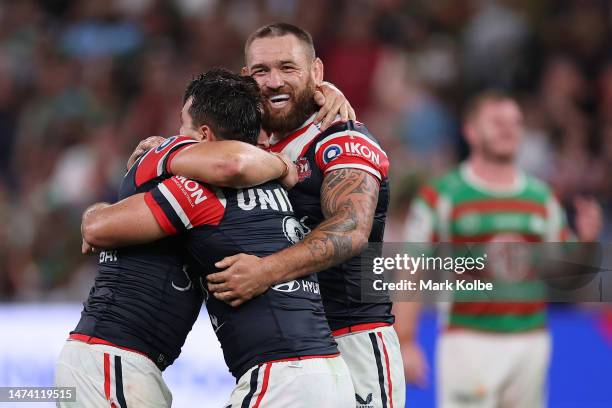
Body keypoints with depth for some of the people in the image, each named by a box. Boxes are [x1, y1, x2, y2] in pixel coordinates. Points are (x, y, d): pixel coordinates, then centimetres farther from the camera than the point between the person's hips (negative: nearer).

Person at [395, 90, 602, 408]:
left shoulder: (542, 197, 12)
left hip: (530, 343, 5)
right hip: (468, 342, -5)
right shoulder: (441, 196, -3)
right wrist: (404, 343, -12)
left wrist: (585, 238, -6)